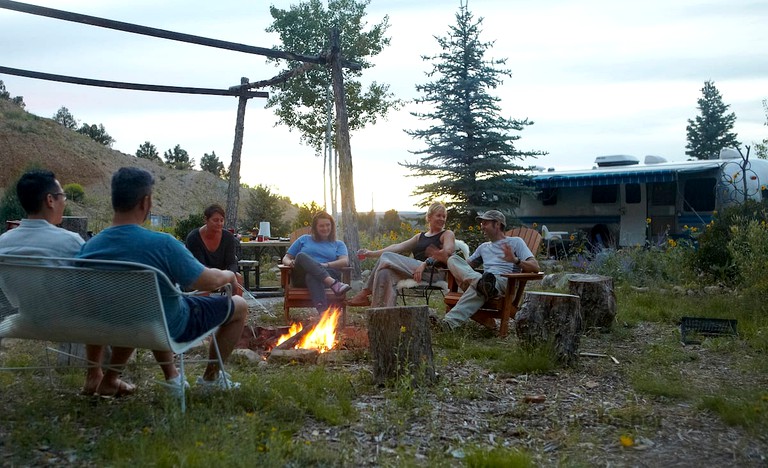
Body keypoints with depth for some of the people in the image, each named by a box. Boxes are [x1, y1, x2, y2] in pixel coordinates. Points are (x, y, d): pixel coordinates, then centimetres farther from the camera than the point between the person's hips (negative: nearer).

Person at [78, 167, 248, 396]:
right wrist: (229, 276, 2)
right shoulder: (161, 244, -32)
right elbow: (209, 281, -24)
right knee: (239, 306, 14)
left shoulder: (88, 248, -14)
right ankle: (211, 376, 27)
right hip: (171, 329, -5)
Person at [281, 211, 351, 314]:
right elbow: (286, 258, 24)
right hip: (301, 277, 1)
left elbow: (345, 261, 4)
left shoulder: (338, 244, 25)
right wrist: (290, 262, -2)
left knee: (311, 276, -39)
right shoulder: (304, 239, 27)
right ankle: (334, 284, -54)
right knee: (301, 256, -32)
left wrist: (326, 265, -15)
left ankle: (322, 311, -68)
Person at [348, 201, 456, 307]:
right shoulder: (420, 237, 29)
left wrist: (425, 263, -24)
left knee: (386, 257, -18)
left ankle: (366, 292, -9)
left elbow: (447, 251, -9)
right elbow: (398, 247, 20)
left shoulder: (447, 234, 12)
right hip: (416, 271, 6)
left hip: (433, 272, -6)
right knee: (386, 272, -23)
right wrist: (372, 253, 9)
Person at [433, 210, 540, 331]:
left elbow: (535, 267, 2)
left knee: (476, 288, -39)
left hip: (503, 281, -5)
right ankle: (481, 283, -44)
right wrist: (446, 259, 14)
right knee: (454, 259, -17)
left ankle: (452, 321, -52)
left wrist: (515, 260, -18)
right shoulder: (483, 247, 34)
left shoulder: (515, 242, 15)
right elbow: (465, 265, 33)